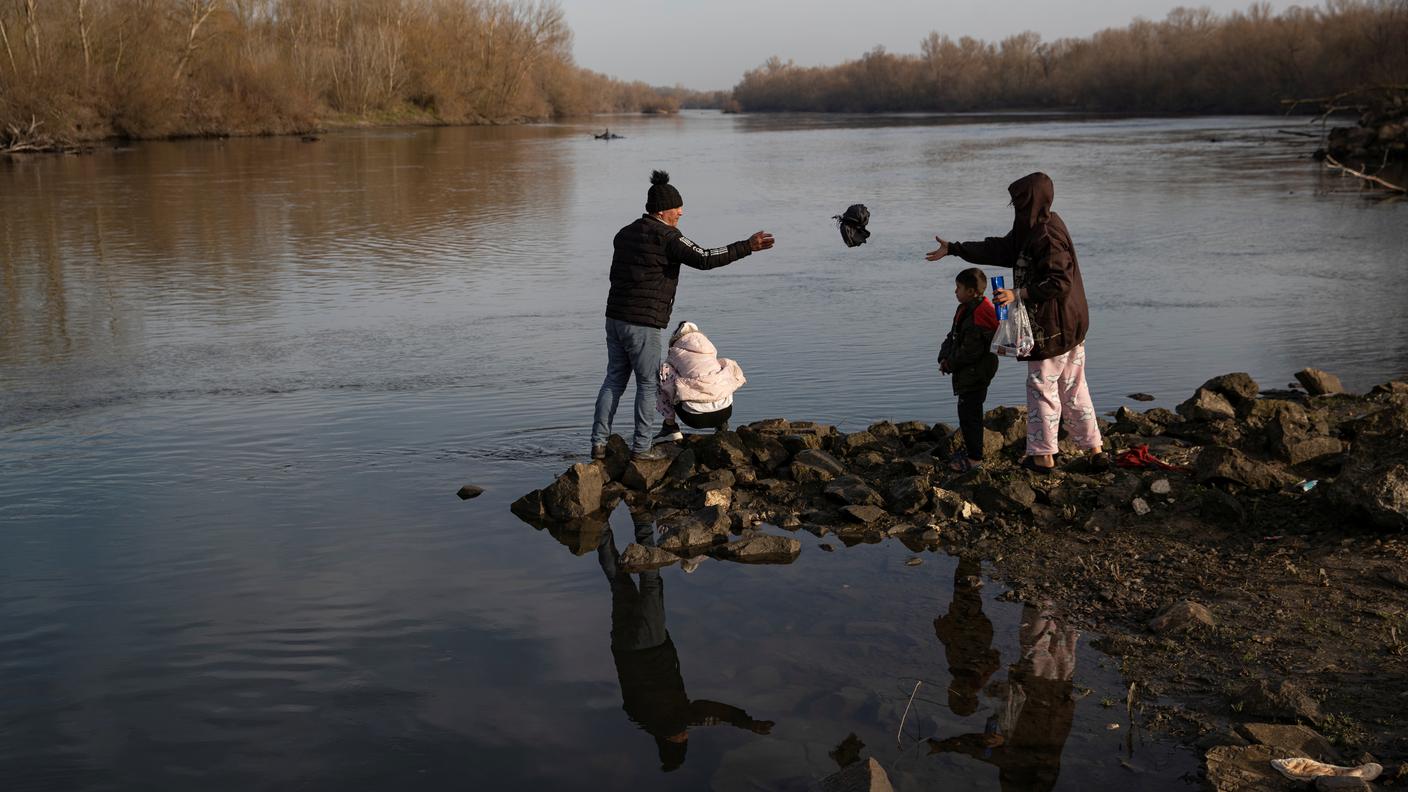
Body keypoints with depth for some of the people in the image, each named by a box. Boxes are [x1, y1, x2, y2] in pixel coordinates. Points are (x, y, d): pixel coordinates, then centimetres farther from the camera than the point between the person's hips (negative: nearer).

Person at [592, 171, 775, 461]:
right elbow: (705, 259, -19)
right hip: (643, 324, -8)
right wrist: (748, 246, -16)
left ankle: (599, 443, 13)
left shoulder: (625, 233, 13)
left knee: (614, 380, 14)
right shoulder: (666, 237, -12)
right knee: (648, 384, 4)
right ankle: (641, 448, 8)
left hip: (614, 318, 8)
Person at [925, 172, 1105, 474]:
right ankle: (1095, 450, 18)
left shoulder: (1047, 236, -21)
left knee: (1042, 387, 3)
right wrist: (953, 249, 20)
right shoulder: (1034, 230, 10)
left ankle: (1043, 455, 12)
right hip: (1070, 325, 10)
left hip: (1052, 328, -10)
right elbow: (999, 249, 18)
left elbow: (1060, 282, -27)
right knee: (1073, 389, 14)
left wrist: (1018, 295, -26)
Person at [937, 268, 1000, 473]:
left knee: (969, 413, -5)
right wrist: (944, 358, 2)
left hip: (975, 374, -10)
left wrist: (950, 364, -12)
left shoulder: (978, 316, -24)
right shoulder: (966, 309, 10)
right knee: (968, 411, 19)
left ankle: (975, 458, 1)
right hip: (966, 373, 10)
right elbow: (953, 336, 16)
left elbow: (971, 350, -24)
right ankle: (971, 449, 32)